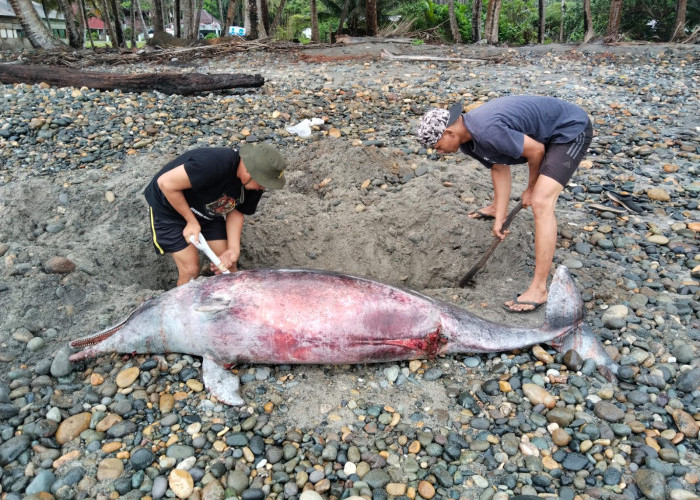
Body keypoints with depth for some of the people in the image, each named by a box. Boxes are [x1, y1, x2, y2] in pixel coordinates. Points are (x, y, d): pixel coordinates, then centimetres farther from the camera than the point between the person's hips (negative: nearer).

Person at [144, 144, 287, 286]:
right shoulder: (215, 164, -40)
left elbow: (236, 212, -5)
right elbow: (166, 183, -33)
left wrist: (234, 249, -18)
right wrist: (192, 222, -24)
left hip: (207, 211, 6)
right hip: (170, 204, -6)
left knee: (228, 263, 2)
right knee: (191, 270, -8)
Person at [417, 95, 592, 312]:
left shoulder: (487, 131, -34)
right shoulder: (467, 141, -4)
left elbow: (536, 150, -25)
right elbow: (499, 168, 3)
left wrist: (531, 189, -7)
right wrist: (499, 219, -3)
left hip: (572, 130, -9)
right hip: (547, 131, 10)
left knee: (541, 202, -24)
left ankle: (539, 288, -21)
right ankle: (498, 209, 56)